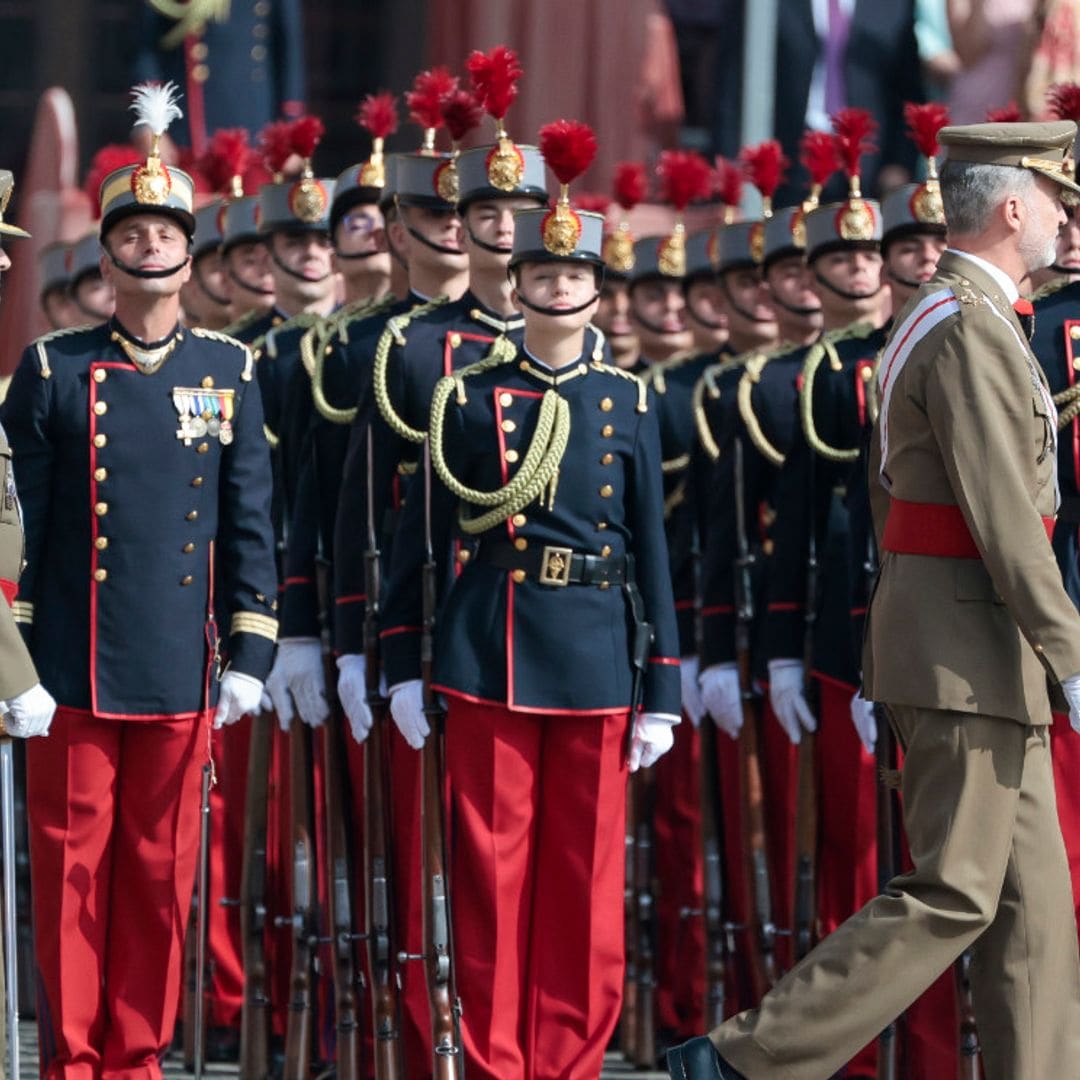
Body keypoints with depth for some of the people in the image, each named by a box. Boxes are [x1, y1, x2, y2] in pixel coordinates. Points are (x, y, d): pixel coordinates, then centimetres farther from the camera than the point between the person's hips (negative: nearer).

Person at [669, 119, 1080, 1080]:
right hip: (970, 651, -10)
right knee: (950, 897, -8)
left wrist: (900, 661, 24)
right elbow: (1002, 518, -21)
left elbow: (892, 497, 21)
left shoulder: (931, 321, 17)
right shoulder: (972, 332, -16)